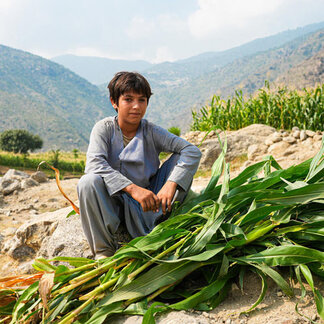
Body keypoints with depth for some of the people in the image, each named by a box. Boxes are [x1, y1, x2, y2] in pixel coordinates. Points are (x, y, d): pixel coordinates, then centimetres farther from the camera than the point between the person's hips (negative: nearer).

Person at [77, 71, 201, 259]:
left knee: (179, 160, -12)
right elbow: (94, 164, -25)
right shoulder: (104, 128, -7)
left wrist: (171, 184, -31)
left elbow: (193, 151, -14)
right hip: (112, 204, -1)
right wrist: (132, 188, -37)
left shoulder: (151, 132, -3)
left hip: (146, 206, 1)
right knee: (89, 182, -32)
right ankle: (104, 250, -15)